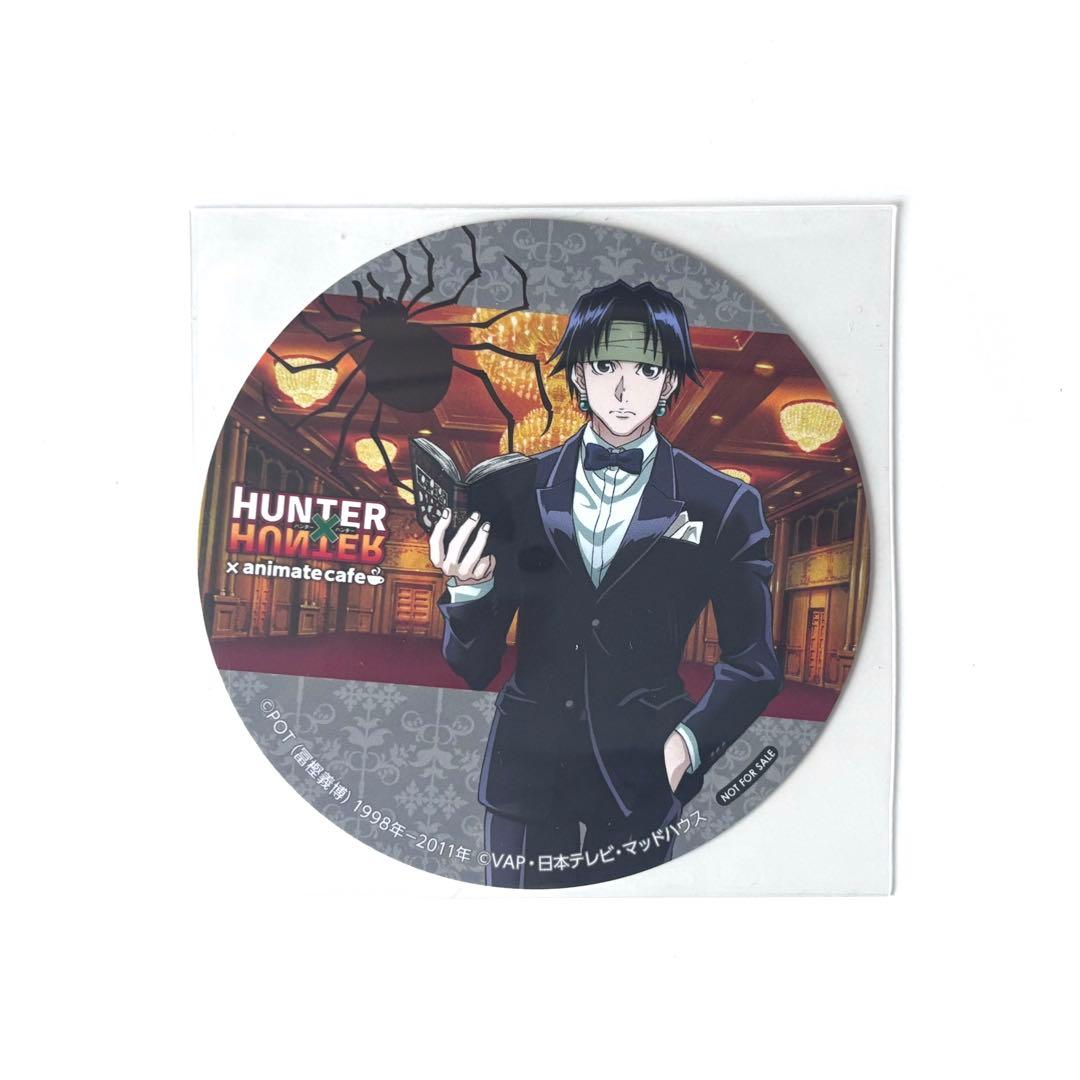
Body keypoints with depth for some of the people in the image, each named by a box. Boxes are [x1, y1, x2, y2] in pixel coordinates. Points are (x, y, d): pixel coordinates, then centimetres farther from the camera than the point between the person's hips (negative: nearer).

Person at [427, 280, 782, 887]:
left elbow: (753, 666, 5)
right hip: (527, 776, 1)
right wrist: (468, 589, -18)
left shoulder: (724, 507, -4)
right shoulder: (511, 492, -1)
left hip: (642, 784, -1)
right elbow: (475, 669, 0)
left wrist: (689, 743, -9)